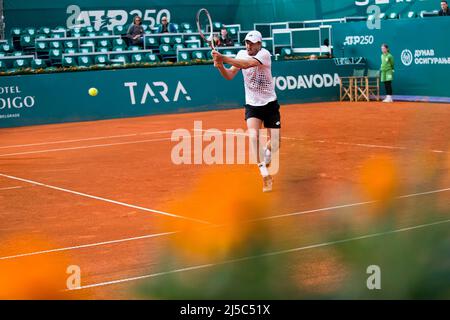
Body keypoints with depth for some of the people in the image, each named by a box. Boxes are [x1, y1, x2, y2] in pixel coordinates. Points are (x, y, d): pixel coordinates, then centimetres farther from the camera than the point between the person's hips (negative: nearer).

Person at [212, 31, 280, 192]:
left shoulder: (264, 54, -18)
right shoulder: (242, 54, 0)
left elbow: (247, 64, -35)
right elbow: (229, 75, -3)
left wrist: (223, 58, -42)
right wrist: (220, 66, -24)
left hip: (270, 104, -2)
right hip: (252, 105, 2)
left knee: (275, 144, -2)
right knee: (253, 135, -24)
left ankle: (267, 153, 36)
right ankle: (264, 173, -16)